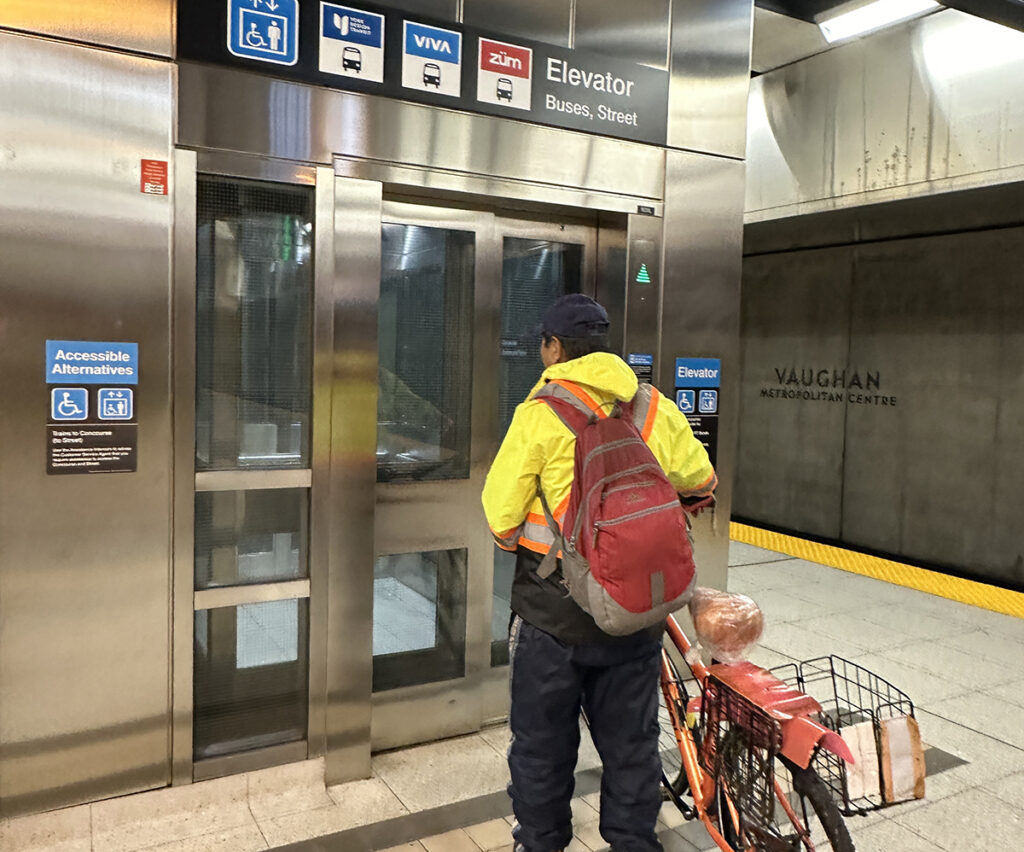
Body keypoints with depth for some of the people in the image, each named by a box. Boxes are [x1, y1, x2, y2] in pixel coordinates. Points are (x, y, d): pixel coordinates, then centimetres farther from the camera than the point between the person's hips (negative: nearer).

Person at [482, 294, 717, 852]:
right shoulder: (656, 410, 1)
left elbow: (501, 510, -12)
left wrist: (515, 541, 10)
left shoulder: (542, 412, -13)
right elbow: (701, 482, 13)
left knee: (542, 747, 15)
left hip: (554, 612, -4)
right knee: (632, 744, 19)